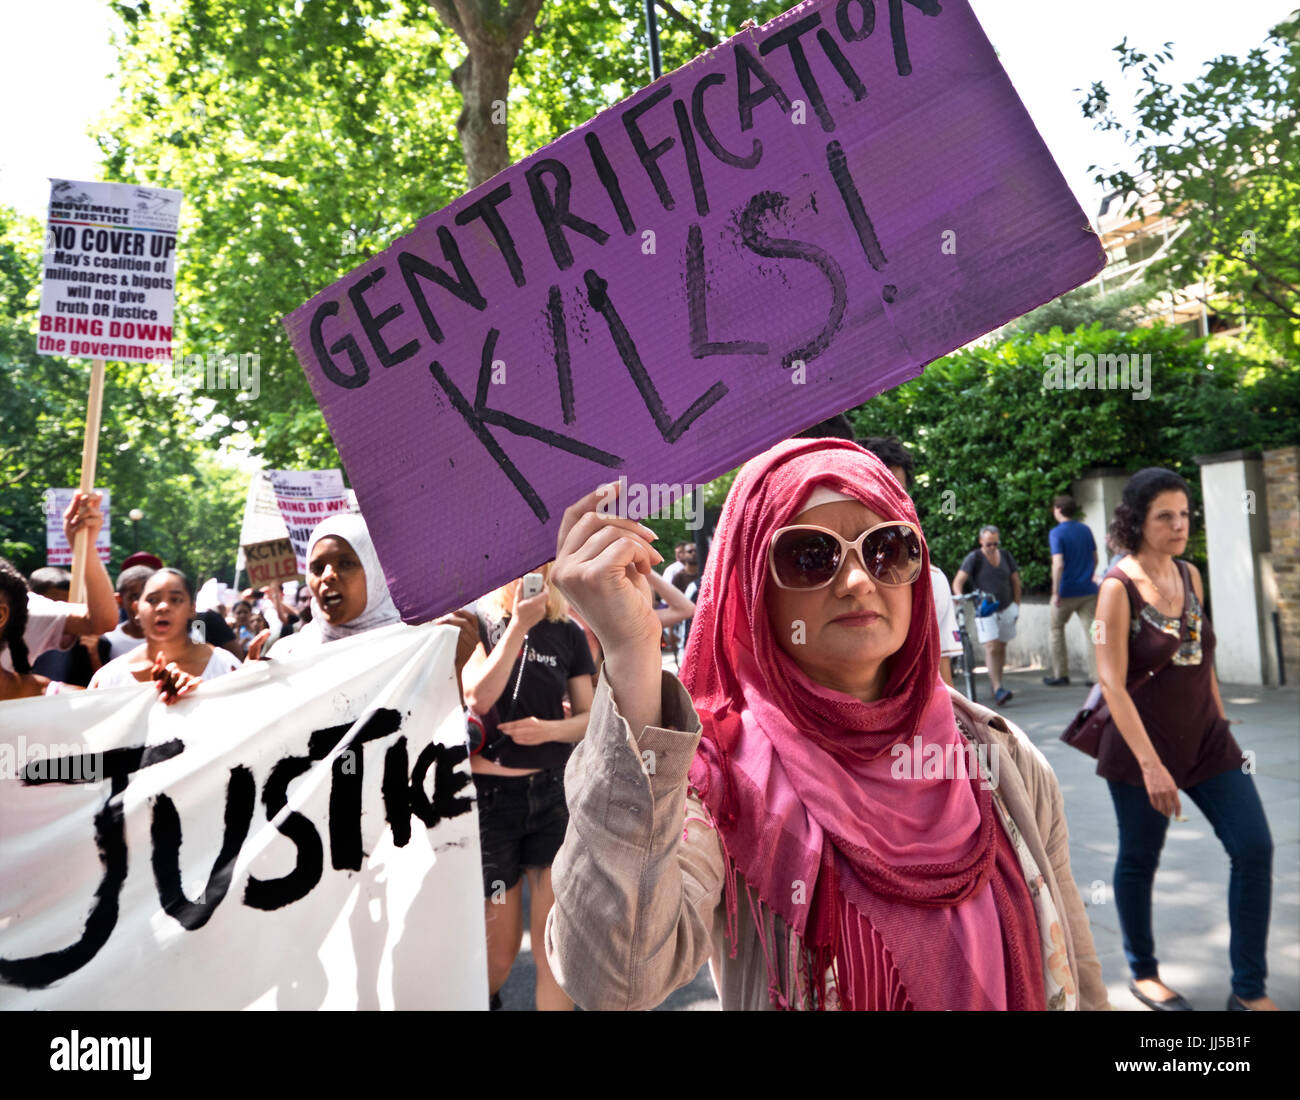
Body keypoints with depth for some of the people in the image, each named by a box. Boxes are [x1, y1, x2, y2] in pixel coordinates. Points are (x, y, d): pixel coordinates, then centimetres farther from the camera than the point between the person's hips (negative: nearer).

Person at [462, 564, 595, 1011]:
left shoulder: (567, 631, 4)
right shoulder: (476, 621, -3)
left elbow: (590, 716, 5)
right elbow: (478, 698, -17)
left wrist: (553, 728, -15)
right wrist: (519, 627, -20)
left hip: (553, 792, 2)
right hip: (491, 793, -2)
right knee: (499, 949, 9)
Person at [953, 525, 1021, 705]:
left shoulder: (1005, 555, 7)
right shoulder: (974, 558, -8)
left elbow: (1015, 581, 17)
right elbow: (958, 581, -17)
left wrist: (1017, 606, 13)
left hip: (1006, 609, 5)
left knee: (1001, 648, 9)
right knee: (991, 647, -15)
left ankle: (996, 684, 21)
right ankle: (998, 689, -20)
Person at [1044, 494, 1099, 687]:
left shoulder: (1056, 533, -11)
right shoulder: (1086, 529, 8)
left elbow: (1058, 564, -20)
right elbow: (1095, 558, 15)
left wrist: (1055, 592, -17)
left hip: (1067, 591, -4)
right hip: (1088, 590, 4)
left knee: (1057, 629, 13)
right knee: (1091, 631, 3)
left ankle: (1060, 675, 16)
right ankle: (1096, 676, -1)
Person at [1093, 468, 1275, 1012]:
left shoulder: (1190, 574, 4)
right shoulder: (1118, 587, -16)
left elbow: (1202, 656, 14)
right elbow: (1111, 683, -20)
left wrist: (1222, 724, 15)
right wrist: (1150, 764, -23)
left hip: (1206, 740, 6)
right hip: (1142, 747, -6)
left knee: (1254, 848, 1)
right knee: (1139, 860, 9)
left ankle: (1249, 989, 15)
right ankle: (1143, 973, 31)